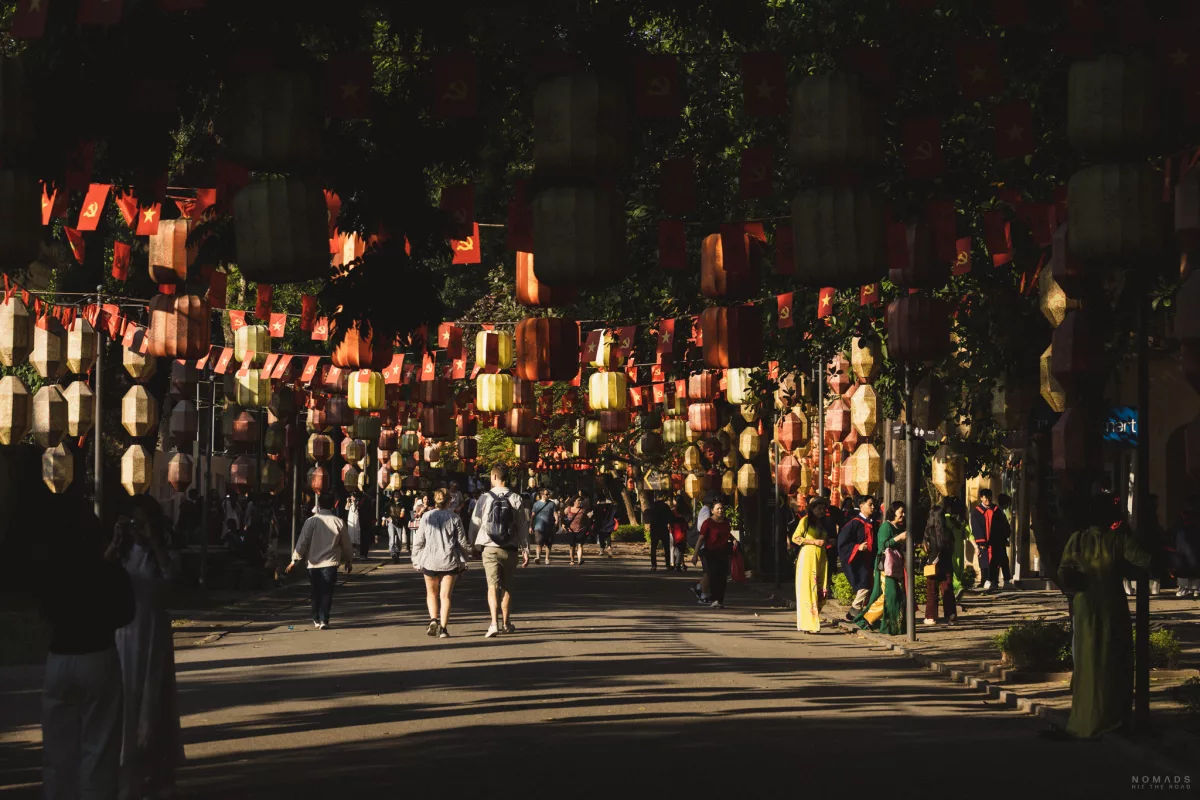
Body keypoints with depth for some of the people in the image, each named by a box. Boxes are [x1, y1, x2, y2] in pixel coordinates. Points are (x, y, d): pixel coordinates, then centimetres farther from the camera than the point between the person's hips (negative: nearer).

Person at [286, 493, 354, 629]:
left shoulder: (311, 521, -6)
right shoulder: (338, 522, -2)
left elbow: (302, 541, -7)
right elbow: (346, 543, 7)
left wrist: (295, 559, 0)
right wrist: (349, 560, 20)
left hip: (314, 563, 1)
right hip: (330, 563, 0)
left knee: (316, 592, 14)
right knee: (327, 592, 2)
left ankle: (316, 619, 19)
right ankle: (324, 620, -6)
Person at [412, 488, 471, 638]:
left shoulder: (426, 517, -1)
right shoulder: (455, 518, -3)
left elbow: (418, 541, 1)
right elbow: (462, 542, 0)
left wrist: (416, 560, 12)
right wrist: (463, 561, 11)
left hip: (430, 561, 1)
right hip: (450, 561, -1)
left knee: (431, 593, 18)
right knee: (445, 596, 4)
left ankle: (433, 619, -2)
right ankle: (442, 628, -4)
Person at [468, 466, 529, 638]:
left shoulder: (485, 498, -5)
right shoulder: (516, 499, -2)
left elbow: (475, 523, -2)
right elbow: (522, 526, -1)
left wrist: (474, 545, 10)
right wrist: (526, 550, 4)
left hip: (489, 548, -2)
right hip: (510, 549, 2)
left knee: (493, 585, -3)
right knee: (507, 586, 16)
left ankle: (494, 623, -19)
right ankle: (506, 622, 26)